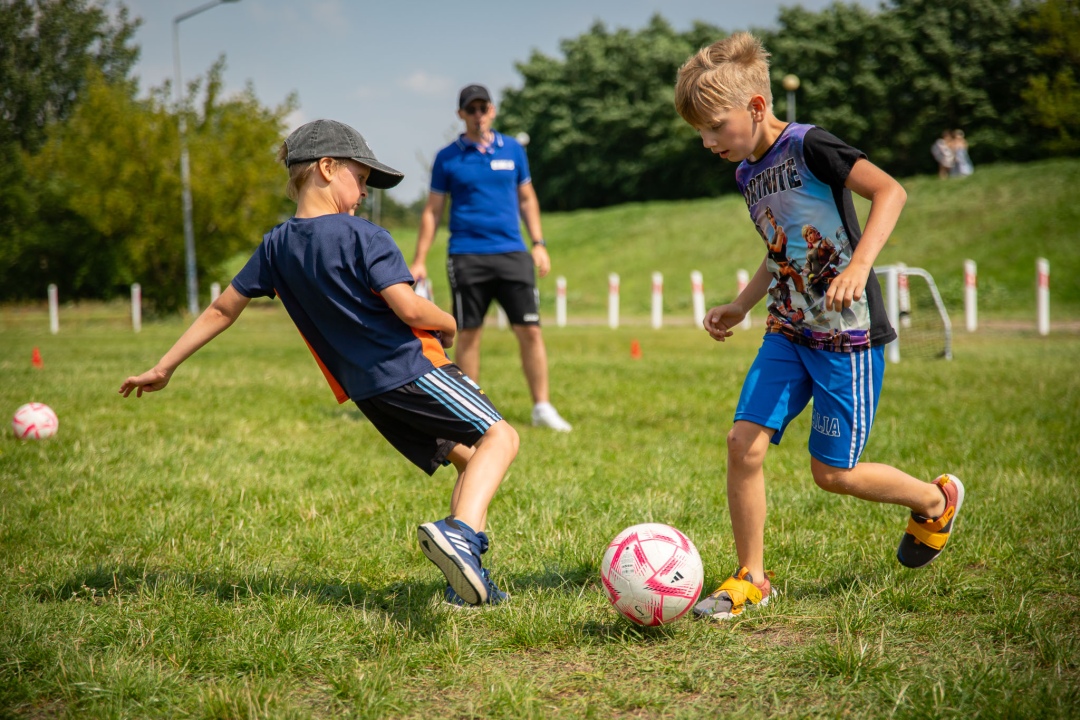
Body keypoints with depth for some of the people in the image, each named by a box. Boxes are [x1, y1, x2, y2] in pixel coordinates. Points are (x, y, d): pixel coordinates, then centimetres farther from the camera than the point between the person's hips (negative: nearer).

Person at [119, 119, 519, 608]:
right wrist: (448, 324, 2)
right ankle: (459, 534, -31)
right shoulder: (361, 237, -14)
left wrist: (164, 367, 18)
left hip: (365, 391, 7)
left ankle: (468, 583, 5)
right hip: (410, 368, -7)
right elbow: (409, 309, -21)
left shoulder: (277, 245, 6)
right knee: (499, 437, -4)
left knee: (465, 457, 17)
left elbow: (222, 309, 11)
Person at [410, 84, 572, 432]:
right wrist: (419, 260, 3)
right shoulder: (447, 157, 4)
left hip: (512, 253, 2)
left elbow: (526, 198, 19)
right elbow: (432, 210, 8)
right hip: (466, 256, -2)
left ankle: (542, 407, 5)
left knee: (530, 330, -3)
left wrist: (539, 243, 11)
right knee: (468, 334, 1)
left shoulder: (513, 150, 10)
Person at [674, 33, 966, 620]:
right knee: (744, 442, -7)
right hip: (788, 332, 7)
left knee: (832, 472, 0)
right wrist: (740, 307, 17)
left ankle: (936, 501, 27)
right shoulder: (747, 172, 11)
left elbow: (889, 191, -23)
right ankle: (751, 578, 7)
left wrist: (858, 268, -34)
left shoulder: (809, 147, -15)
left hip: (848, 335, -7)